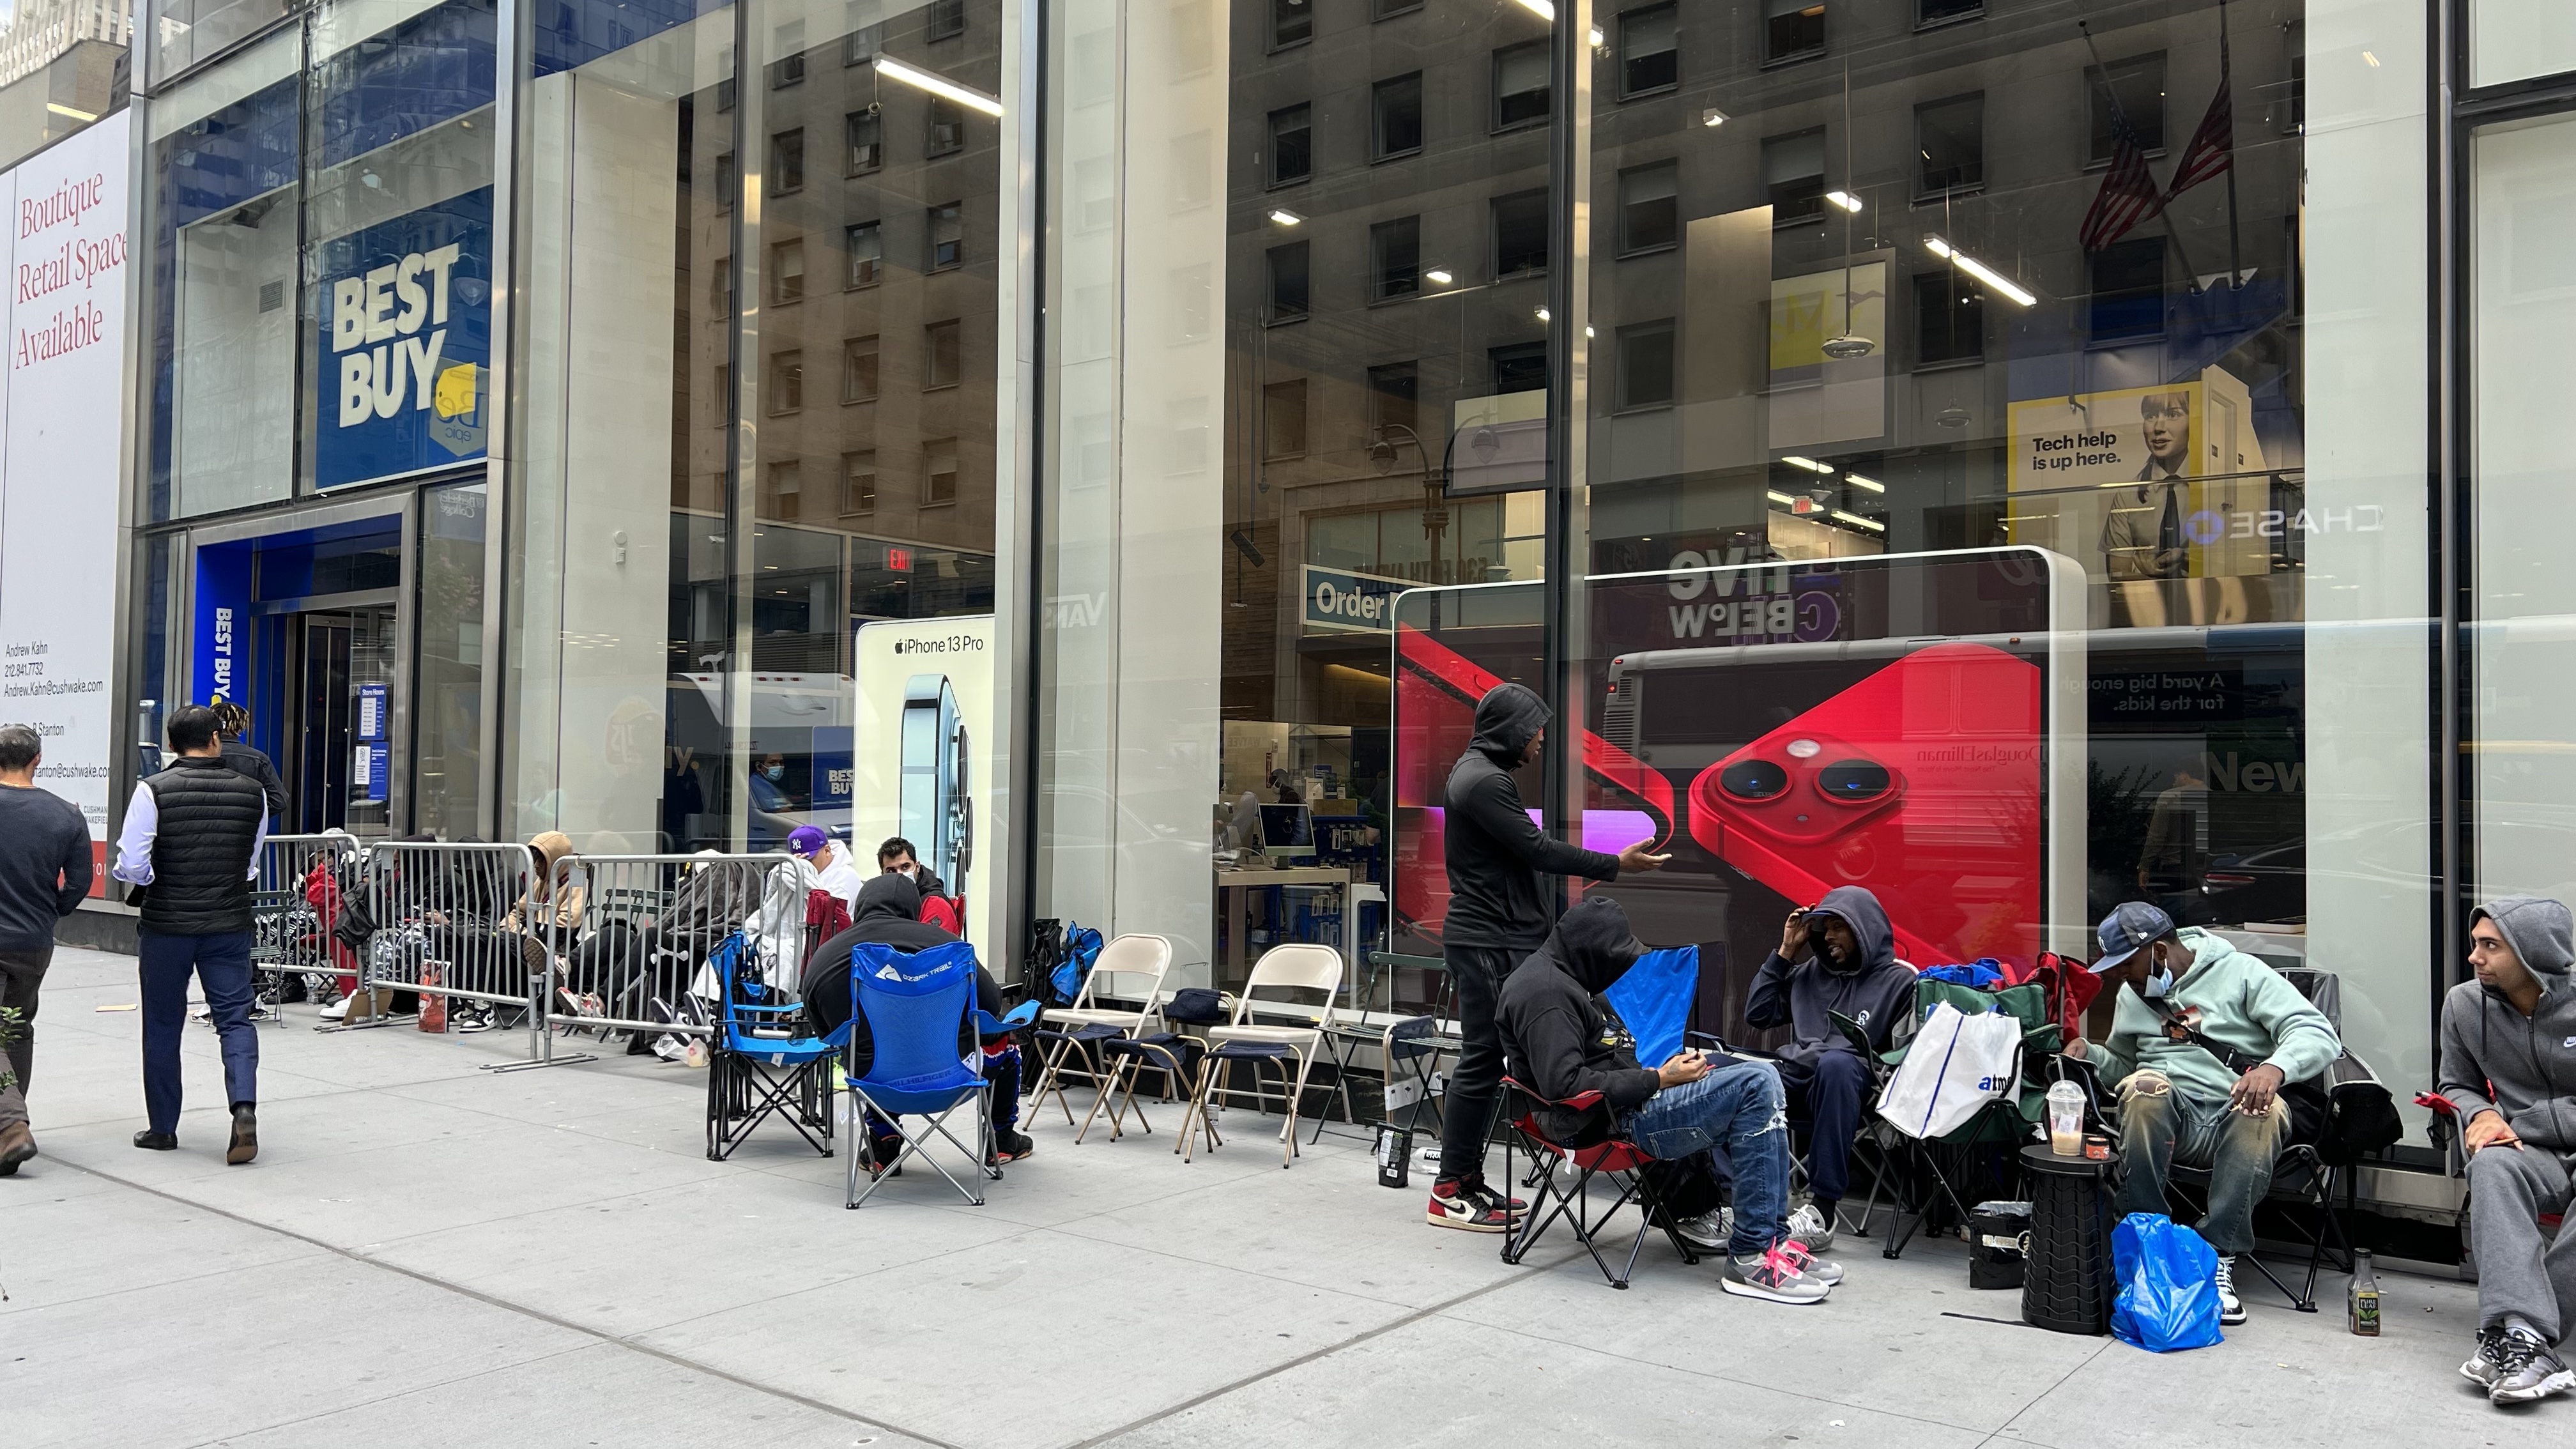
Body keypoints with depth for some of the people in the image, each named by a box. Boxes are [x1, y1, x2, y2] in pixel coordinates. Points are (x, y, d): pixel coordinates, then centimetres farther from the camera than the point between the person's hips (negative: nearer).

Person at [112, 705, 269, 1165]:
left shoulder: (153, 791, -8)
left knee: (162, 1025, 11)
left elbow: (131, 867, -11)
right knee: (236, 1018, 3)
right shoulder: (252, 791, 1)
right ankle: (245, 1105, -18)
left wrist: (152, 881, 9)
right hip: (230, 924, 1)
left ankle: (162, 1128, 20)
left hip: (166, 924, -1)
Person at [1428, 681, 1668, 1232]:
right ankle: (1451, 1194, -3)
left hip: (1492, 938, 11)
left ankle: (1467, 1180, 18)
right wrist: (1616, 864, -9)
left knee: (1485, 1060, 12)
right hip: (1488, 944, -11)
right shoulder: (1485, 780, -16)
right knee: (1482, 1061, -7)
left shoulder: (1476, 771, 18)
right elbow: (1537, 849, -18)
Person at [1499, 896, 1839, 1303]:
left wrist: (1665, 1065, 9)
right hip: (1610, 1122, -11)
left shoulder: (1560, 977, 16)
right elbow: (1565, 1084, -25)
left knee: (1757, 1075, 21)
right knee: (1756, 1085, -18)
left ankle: (1695, 1210, 16)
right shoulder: (1545, 993, -17)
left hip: (1624, 1100, 11)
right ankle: (1754, 1255, -17)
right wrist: (1657, 1080, -18)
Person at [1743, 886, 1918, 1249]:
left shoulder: (1897, 980, 13)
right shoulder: (1809, 972, 27)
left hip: (1847, 1079, -4)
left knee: (1835, 1062, -42)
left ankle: (1823, 1209, -40)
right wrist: (1784, 952, 20)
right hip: (1793, 1074, 4)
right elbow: (1757, 1015, 22)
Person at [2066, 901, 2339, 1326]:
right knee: (2146, 1084, -32)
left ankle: (2217, 1258, -34)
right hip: (2168, 1119, 3)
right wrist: (2090, 1054, 6)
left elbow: (2319, 1034, -8)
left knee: (2265, 1108, -37)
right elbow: (2121, 1064, 30)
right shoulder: (2134, 994, 19)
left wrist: (2276, 1067, -29)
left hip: (2240, 1120, -2)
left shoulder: (2241, 973, 3)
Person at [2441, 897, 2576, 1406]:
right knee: (2492, 1165, -35)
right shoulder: (2465, 1005, 3)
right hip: (2532, 1155, 3)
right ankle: (2529, 1341, -46)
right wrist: (2480, 1114, -6)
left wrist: (2514, 1123, -12)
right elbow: (2456, 1086, 16)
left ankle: (2509, 1339, -33)